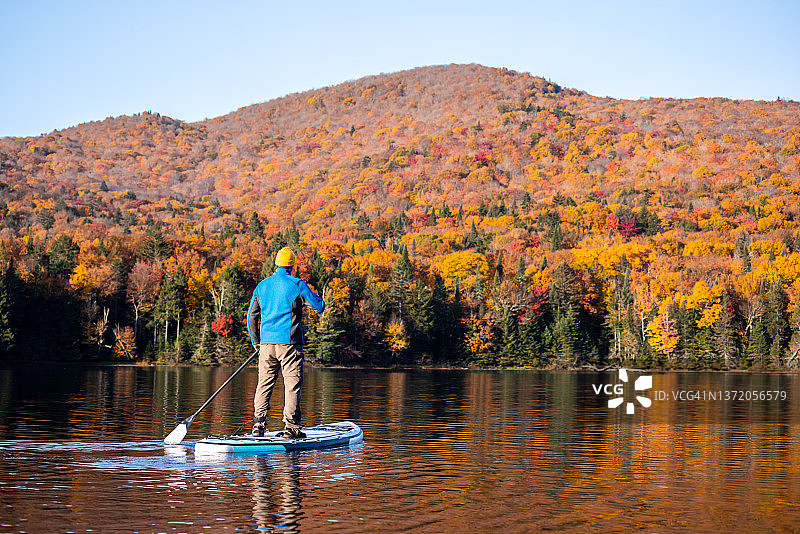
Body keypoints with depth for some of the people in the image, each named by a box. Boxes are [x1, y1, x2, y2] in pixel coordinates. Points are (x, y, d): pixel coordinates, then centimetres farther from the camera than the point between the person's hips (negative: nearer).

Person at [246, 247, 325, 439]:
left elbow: (252, 316, 12)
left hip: (267, 344, 4)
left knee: (264, 384, 10)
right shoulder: (297, 285, -5)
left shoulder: (261, 286, 8)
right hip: (289, 343, -4)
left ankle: (259, 424, 8)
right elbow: (320, 306, 0)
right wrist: (315, 297, 22)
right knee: (293, 384, 0)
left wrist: (255, 341, 23)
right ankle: (290, 425, -4)